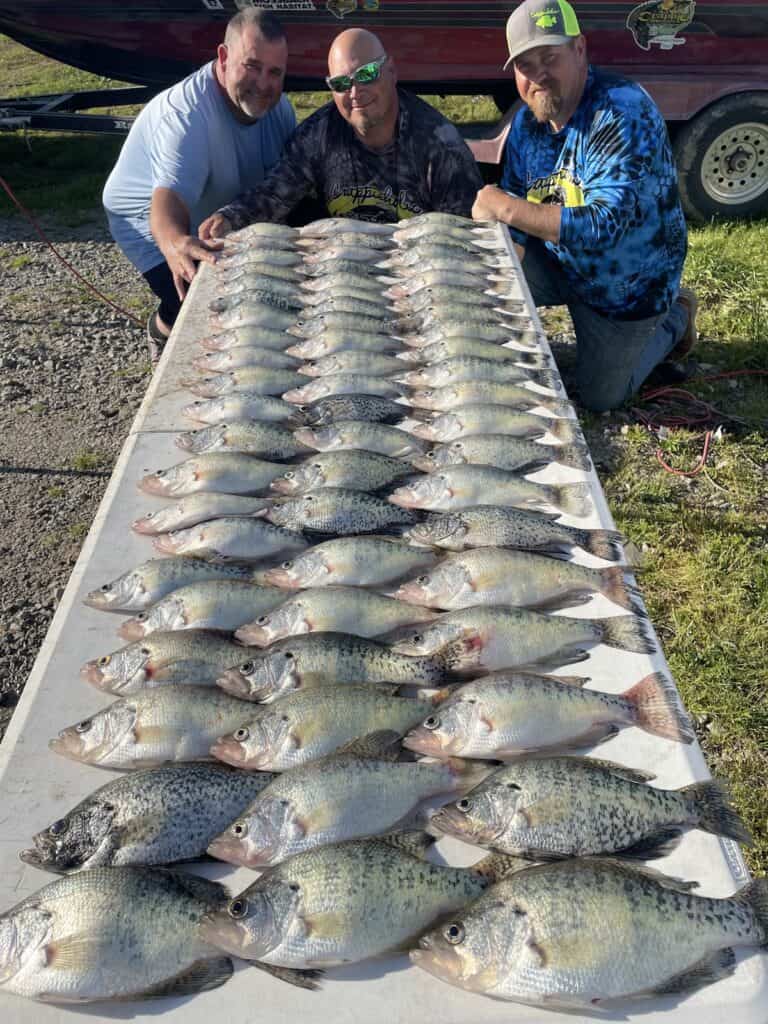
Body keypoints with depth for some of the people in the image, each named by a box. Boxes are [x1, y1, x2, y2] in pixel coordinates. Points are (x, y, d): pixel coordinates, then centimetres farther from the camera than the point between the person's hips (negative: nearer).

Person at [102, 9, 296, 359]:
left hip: (218, 215, 7)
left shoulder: (276, 105, -11)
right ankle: (164, 329, 13)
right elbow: (170, 197, -50)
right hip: (155, 223, -7)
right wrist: (176, 244, -72)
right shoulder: (186, 115, -35)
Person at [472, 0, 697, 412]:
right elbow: (515, 206, 2)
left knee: (600, 399, 7)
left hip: (627, 286, -5)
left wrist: (505, 208, -38)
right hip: (556, 264, 6)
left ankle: (673, 320, 30)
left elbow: (604, 226, -40)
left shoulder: (625, 112, -30)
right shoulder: (525, 122, -8)